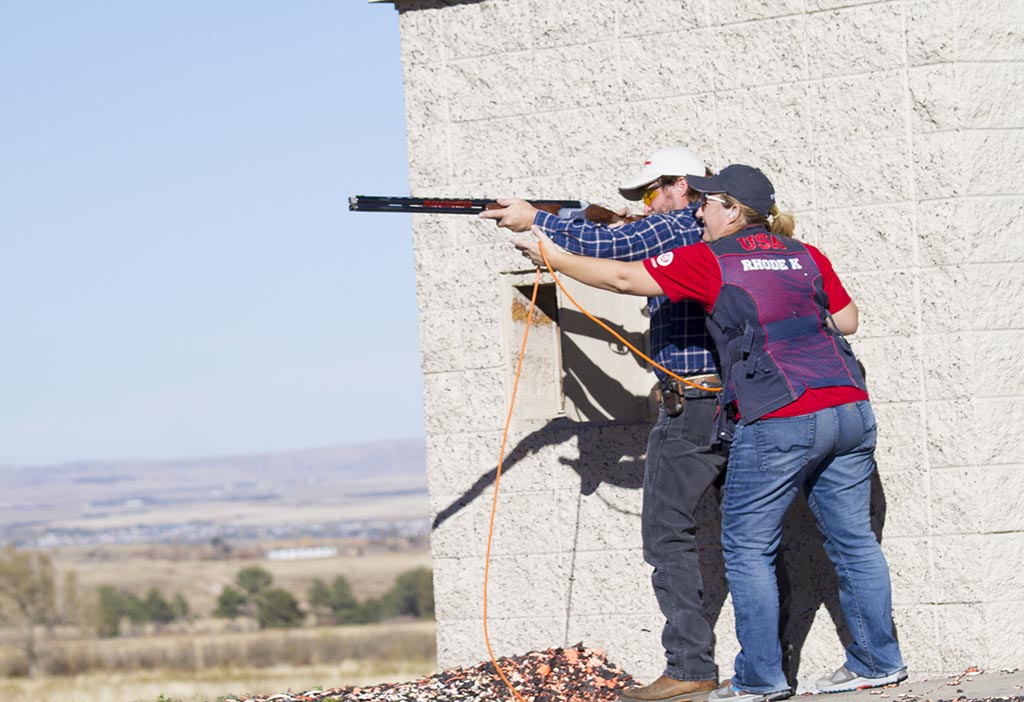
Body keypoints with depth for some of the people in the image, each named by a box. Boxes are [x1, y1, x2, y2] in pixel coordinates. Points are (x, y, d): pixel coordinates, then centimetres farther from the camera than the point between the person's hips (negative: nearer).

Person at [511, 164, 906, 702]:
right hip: (850, 411, 6)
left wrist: (555, 258, 15)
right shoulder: (807, 257, 13)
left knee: (748, 549, 5)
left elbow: (622, 278, 3)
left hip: (778, 424, -6)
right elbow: (847, 320, 19)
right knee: (853, 539, 12)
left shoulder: (710, 261, -1)